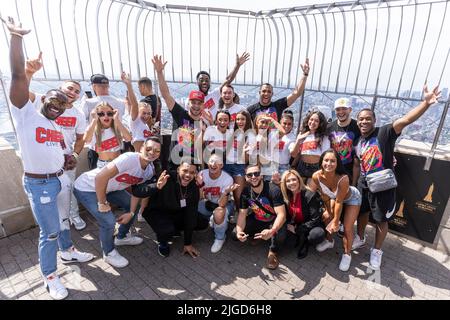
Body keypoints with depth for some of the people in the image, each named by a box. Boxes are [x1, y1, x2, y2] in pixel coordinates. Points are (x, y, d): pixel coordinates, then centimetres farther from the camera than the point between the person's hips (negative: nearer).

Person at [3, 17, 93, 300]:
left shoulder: (56, 127, 10)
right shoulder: (26, 114, -11)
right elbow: (19, 76, -22)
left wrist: (68, 161, -2)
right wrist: (16, 37, -26)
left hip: (60, 180, 7)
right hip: (39, 184, -7)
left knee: (62, 220, 24)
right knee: (50, 231, 3)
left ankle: (69, 252, 48)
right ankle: (50, 277, 24)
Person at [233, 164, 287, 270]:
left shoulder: (273, 190, -27)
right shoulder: (245, 192, -11)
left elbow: (281, 214, -32)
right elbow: (242, 214, -8)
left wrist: (271, 231, -50)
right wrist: (239, 231, -27)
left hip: (274, 221, -4)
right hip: (257, 221, 5)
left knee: (280, 235, -36)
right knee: (235, 234, -11)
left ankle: (273, 251, 0)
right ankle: (256, 236, 19)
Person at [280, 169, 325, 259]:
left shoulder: (310, 195, -21)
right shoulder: (285, 196, -6)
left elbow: (316, 219, -20)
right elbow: (286, 216, 4)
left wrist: (297, 230, -21)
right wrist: (289, 225, -18)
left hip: (310, 226, -3)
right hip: (294, 226, 3)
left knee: (317, 235, -37)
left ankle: (304, 242, -1)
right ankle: (302, 240, 4)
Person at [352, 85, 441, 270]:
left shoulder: (384, 132, -13)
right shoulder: (358, 141, 4)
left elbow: (406, 120, -29)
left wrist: (426, 103, -41)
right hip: (363, 185, 5)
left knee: (381, 220, 9)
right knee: (362, 213, 21)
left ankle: (377, 251, 29)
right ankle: (360, 238, 44)